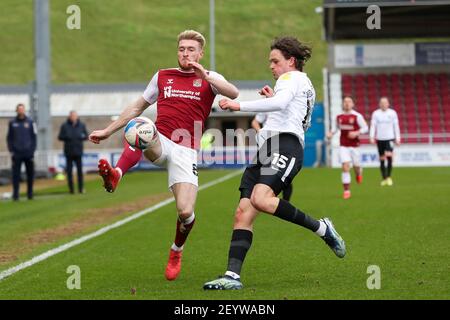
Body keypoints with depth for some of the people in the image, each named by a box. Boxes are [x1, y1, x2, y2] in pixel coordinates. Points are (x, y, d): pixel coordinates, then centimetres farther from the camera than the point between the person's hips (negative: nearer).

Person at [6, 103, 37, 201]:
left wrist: (32, 151, -3)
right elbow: (9, 138, 8)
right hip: (17, 153, 0)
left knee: (30, 174, 4)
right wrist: (11, 151, -1)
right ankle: (15, 194, -3)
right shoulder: (12, 123, 6)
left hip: (28, 153, 0)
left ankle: (30, 193, 13)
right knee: (16, 174, -4)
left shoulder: (30, 122, 4)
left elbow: (34, 137, 4)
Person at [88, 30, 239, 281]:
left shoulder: (209, 78, 10)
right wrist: (108, 131, 27)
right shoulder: (162, 76, 18)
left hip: (186, 152, -1)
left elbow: (233, 93, -11)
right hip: (160, 143, 1)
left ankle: (177, 252, 17)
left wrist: (205, 75, -21)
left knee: (185, 211, -14)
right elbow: (137, 107, 27)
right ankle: (115, 175, -54)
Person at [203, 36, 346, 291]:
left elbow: (280, 103, -18)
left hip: (284, 145, -10)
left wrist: (239, 106, -18)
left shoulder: (292, 77, 4)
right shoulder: (305, 86, 33)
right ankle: (232, 276, -19)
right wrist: (273, 98, 41)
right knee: (243, 212, -7)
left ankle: (322, 229, -18)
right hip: (267, 149, 10)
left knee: (261, 199, -34)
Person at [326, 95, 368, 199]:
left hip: (354, 145, -1)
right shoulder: (339, 117, 4)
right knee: (345, 167, -11)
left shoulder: (357, 116, -6)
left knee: (356, 166, 10)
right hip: (343, 146, 1)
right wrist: (331, 133, 1)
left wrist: (356, 133, -19)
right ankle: (346, 191, -7)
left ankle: (359, 172, 50)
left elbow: (365, 128, -3)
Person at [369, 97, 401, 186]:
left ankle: (389, 177, -8)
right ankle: (384, 179, 15)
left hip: (390, 138, -2)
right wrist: (372, 137, -8)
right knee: (382, 159, 6)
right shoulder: (376, 113, 3)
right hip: (380, 139, 2)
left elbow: (396, 126, 7)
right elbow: (373, 126, 3)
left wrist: (397, 138, 3)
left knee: (389, 155, -19)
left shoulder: (392, 113, 3)